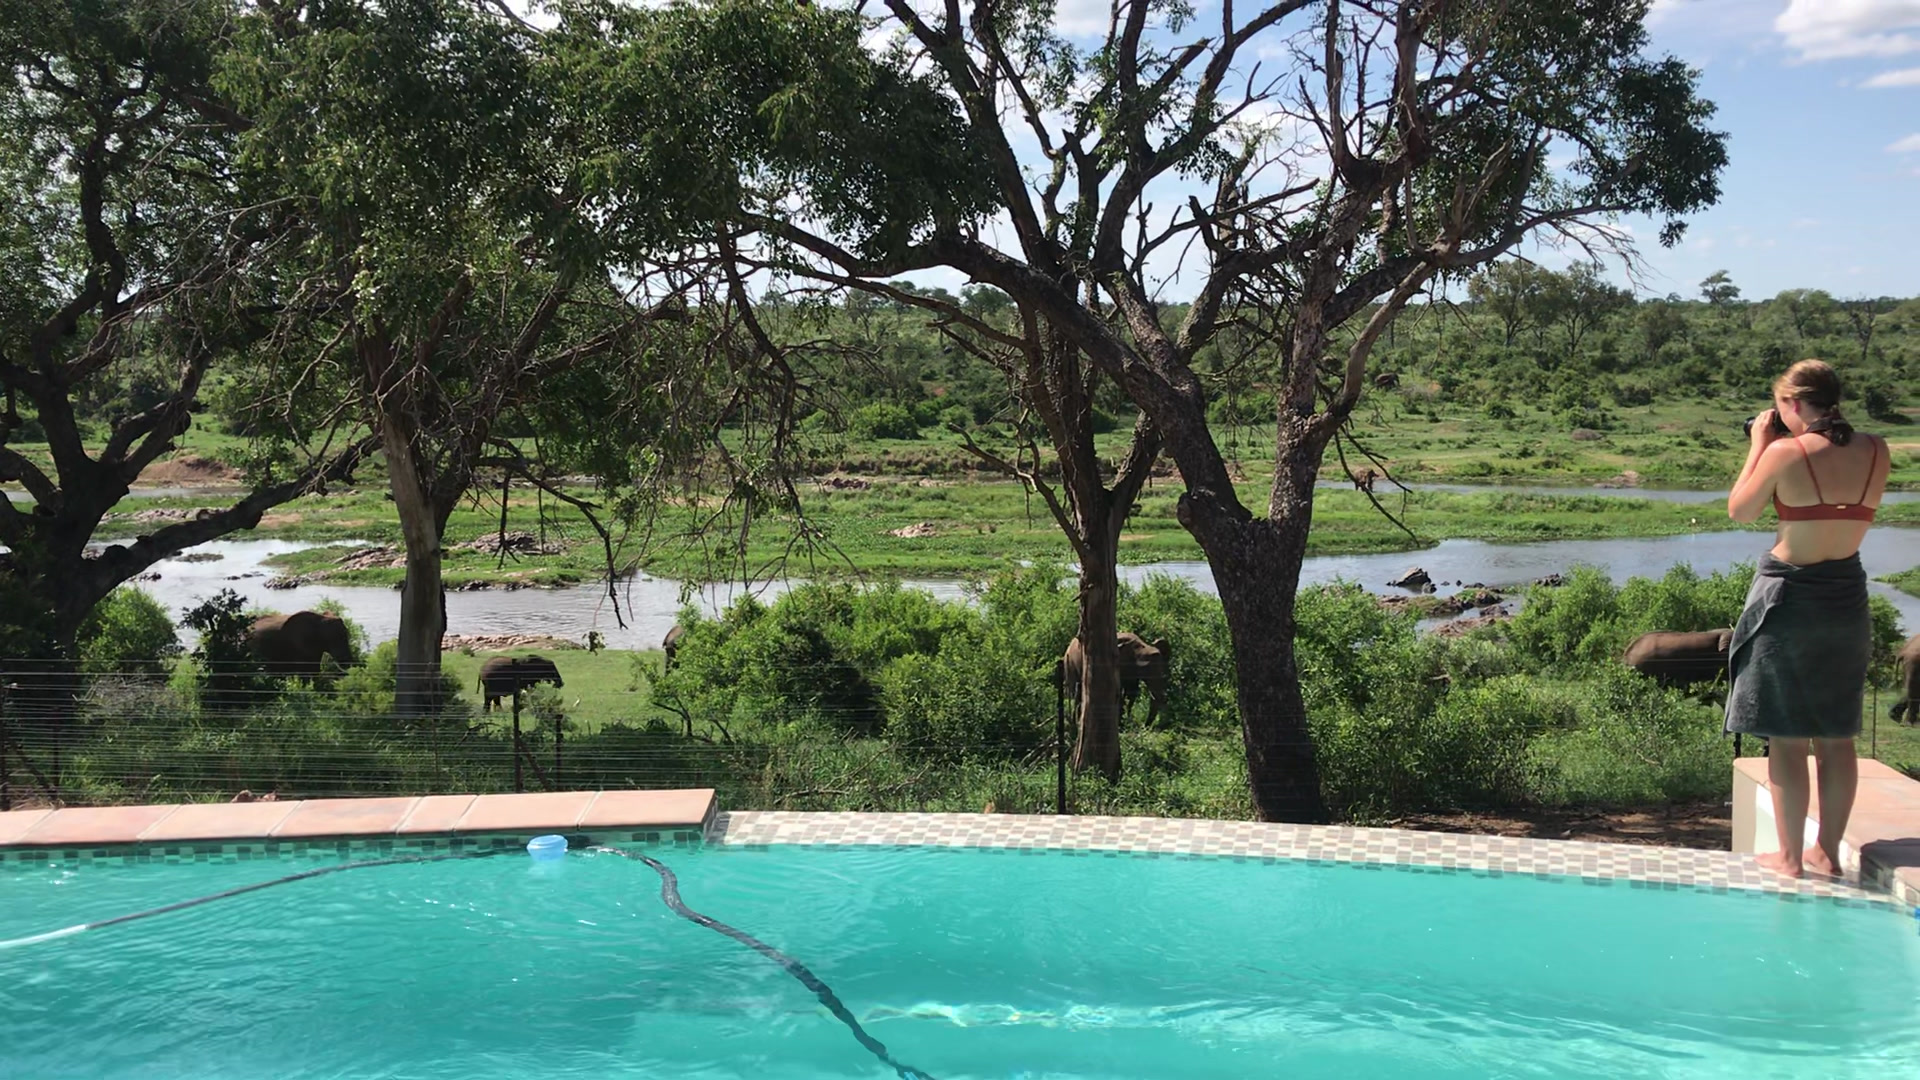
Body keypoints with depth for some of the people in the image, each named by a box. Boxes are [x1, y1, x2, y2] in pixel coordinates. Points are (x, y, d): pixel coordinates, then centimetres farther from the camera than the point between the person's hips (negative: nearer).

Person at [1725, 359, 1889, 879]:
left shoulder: (1785, 453, -15)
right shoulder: (1875, 453, -1)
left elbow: (1740, 510, -3)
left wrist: (1759, 445, 5)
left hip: (1789, 595, -5)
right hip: (1847, 597, 5)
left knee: (1787, 737, 3)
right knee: (1836, 735, 13)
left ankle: (1790, 856, 9)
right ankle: (1829, 850, 21)